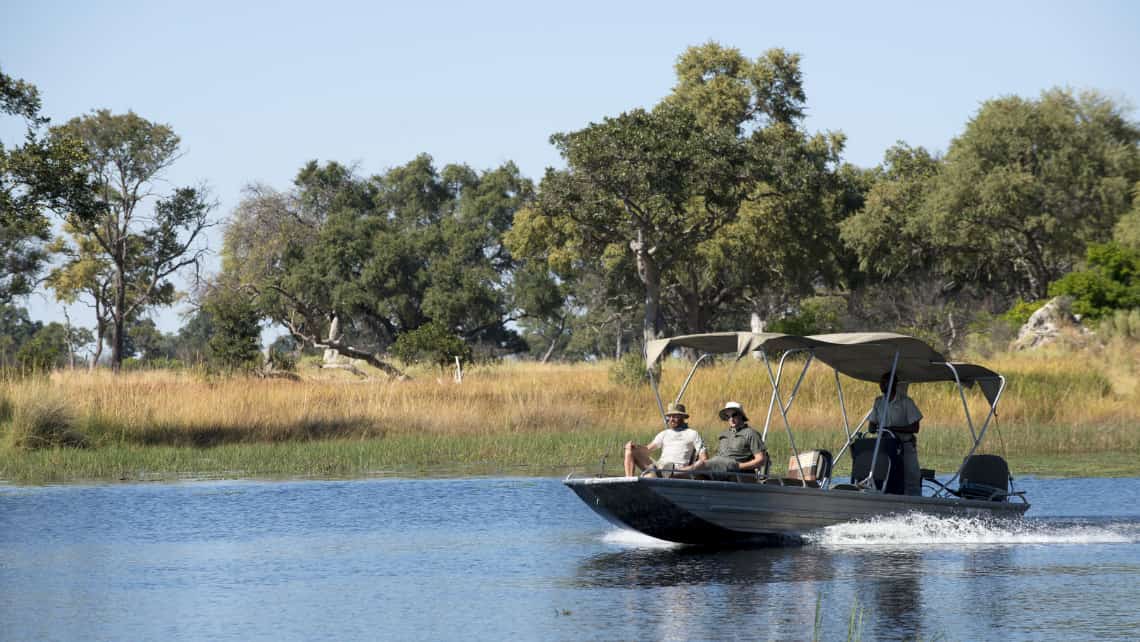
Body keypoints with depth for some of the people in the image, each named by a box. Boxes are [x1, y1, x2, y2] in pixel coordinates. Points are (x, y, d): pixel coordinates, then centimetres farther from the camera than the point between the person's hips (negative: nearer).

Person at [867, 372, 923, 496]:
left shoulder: (905, 402, -6)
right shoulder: (878, 402, 9)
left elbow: (915, 428, -10)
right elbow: (871, 426, 12)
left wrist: (893, 428, -20)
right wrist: (878, 429, -12)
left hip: (905, 446, -4)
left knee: (910, 480, -7)